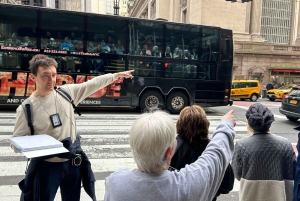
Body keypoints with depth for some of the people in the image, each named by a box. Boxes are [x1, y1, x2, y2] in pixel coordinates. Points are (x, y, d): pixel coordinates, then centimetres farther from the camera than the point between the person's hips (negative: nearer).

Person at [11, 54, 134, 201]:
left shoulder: (67, 92, -5)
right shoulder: (26, 108, -13)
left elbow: (92, 84, 3)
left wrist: (116, 75, 4)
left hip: (73, 162, 4)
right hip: (47, 166, -3)